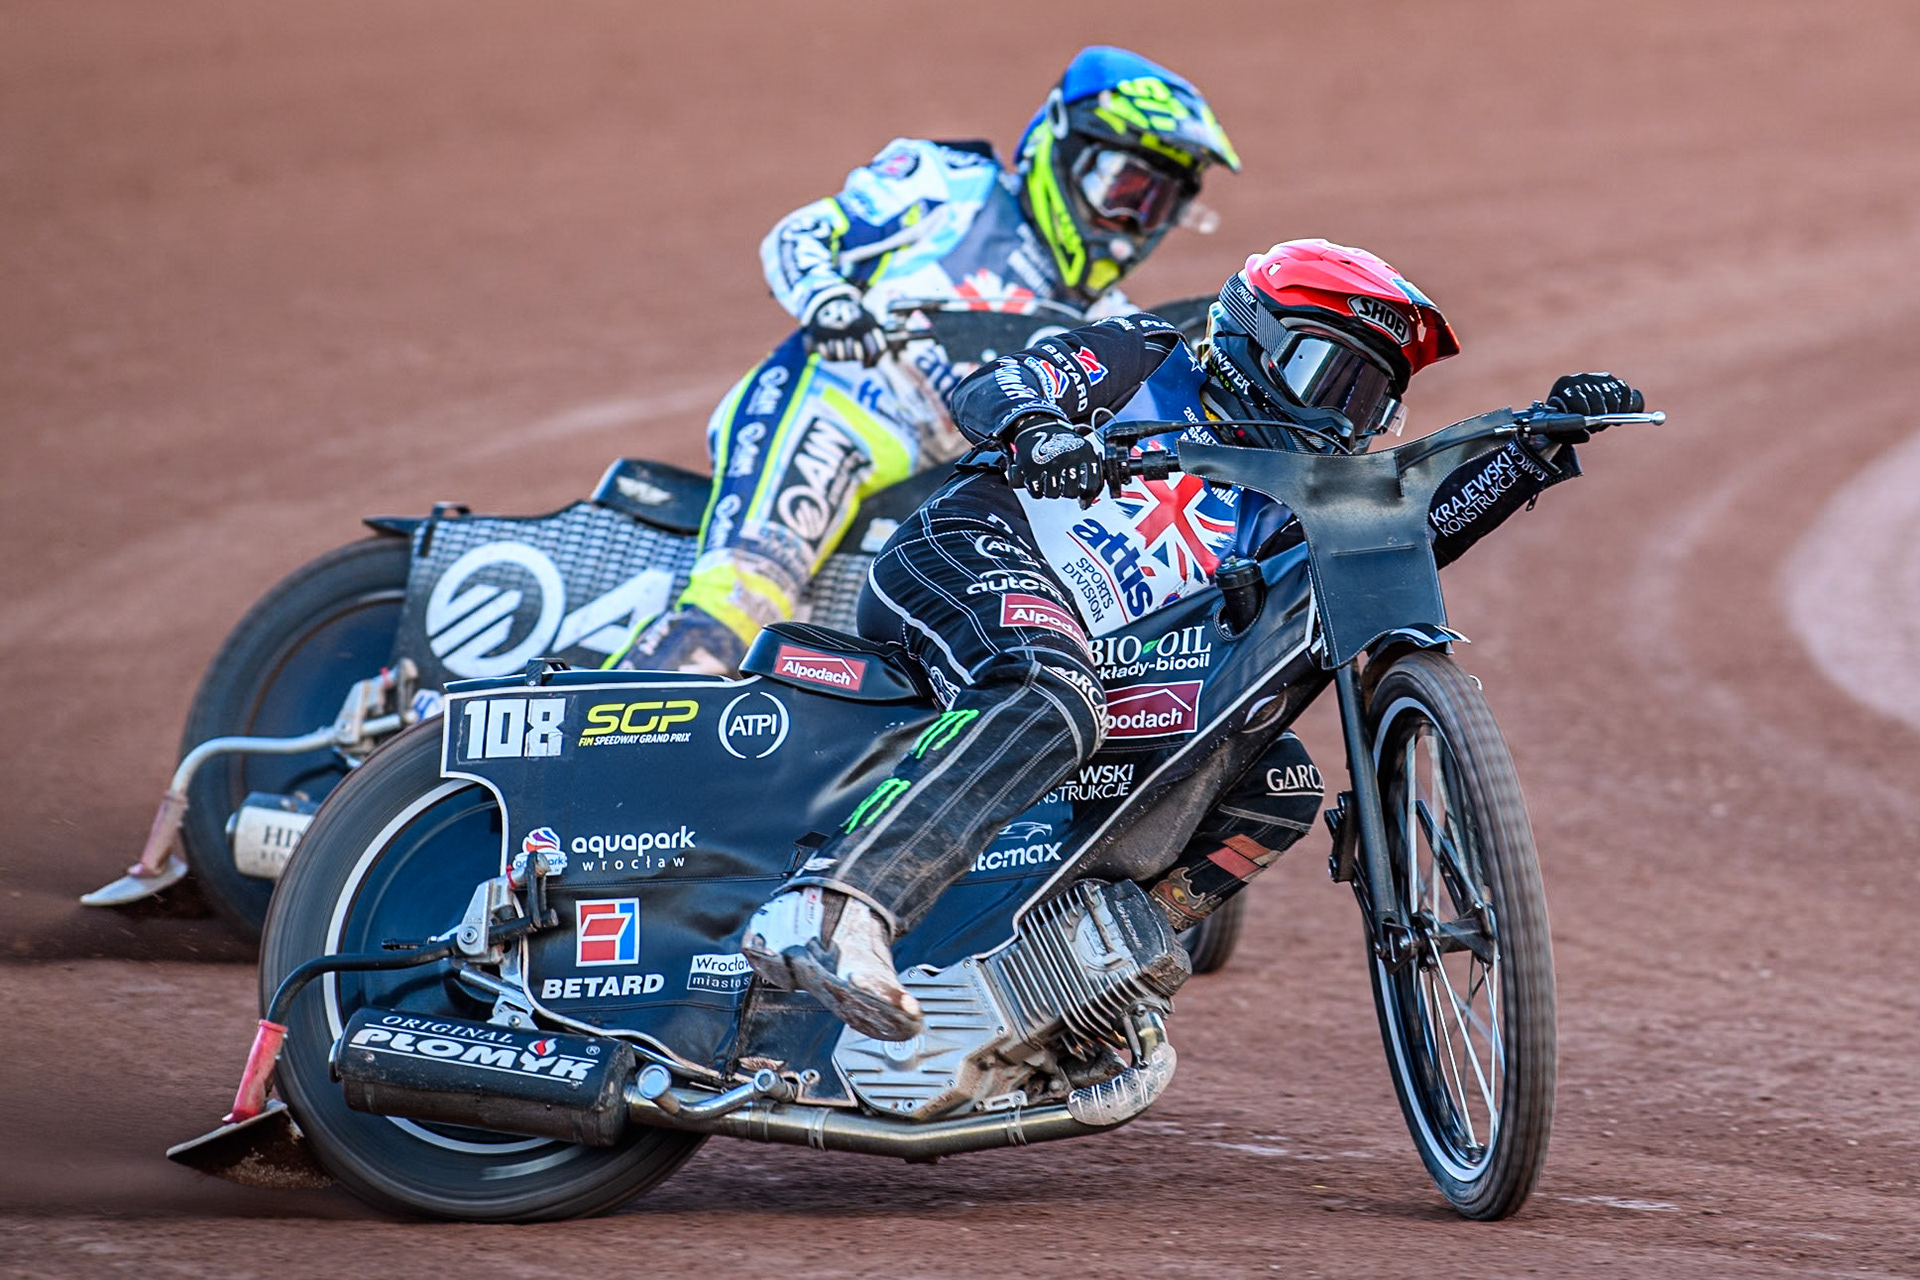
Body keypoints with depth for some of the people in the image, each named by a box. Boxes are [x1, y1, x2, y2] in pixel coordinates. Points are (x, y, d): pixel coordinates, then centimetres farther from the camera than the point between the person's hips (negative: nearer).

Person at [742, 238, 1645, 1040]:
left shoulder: (1286, 505, 28)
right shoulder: (1148, 357, 12)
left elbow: (1418, 531, 14)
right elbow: (988, 390, -2)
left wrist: (1541, 448, 4)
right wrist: (1035, 430, -27)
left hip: (1098, 659, 8)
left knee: (1279, 784, -1)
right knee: (1051, 701, -40)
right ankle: (827, 909, -56)